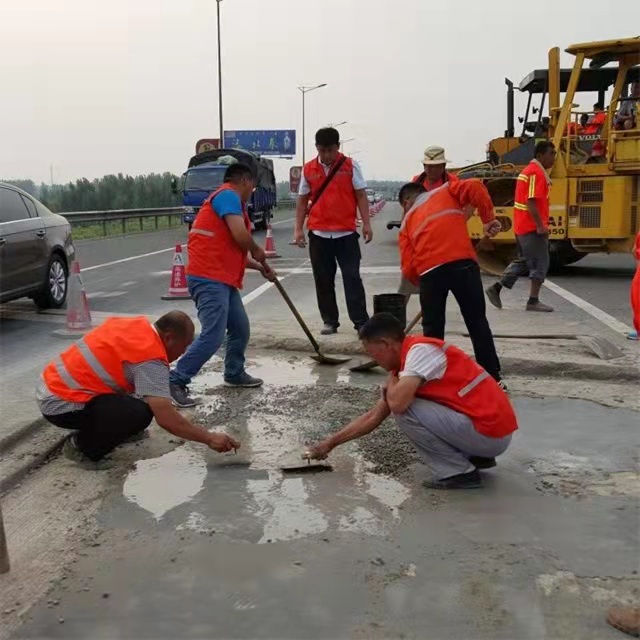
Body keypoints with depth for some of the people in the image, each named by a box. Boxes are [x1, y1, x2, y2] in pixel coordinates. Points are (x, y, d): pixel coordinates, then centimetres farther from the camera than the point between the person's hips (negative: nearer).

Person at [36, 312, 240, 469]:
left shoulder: (137, 325, 5)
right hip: (60, 404, -10)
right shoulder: (151, 358, -21)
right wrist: (209, 438, -15)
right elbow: (166, 419, -25)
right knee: (140, 414, -26)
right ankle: (81, 446, -5)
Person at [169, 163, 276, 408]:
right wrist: (258, 252, -2)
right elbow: (240, 235, -21)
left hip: (223, 280, 10)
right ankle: (176, 382, -9)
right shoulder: (228, 195, -9)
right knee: (213, 336, -15)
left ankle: (234, 373, 34)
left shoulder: (229, 200, 24)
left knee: (241, 328, 17)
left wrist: (260, 266, 28)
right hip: (209, 279, -10)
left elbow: (233, 250, 28)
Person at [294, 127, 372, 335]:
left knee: (352, 277, -3)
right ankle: (330, 321, 17)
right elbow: (302, 200, 10)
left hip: (346, 233, -2)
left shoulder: (350, 166, 0)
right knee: (323, 280, 7)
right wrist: (298, 229, 5)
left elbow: (361, 195, 0)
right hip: (318, 234, 3)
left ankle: (361, 321, 0)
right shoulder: (308, 169, 6)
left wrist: (366, 224, -8)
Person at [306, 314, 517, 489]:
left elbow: (397, 403, -29)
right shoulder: (405, 366, 13)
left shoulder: (420, 350, -15)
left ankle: (459, 472, -4)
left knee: (404, 409, -12)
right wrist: (331, 442, 21)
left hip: (490, 432, -10)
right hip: (491, 427, 10)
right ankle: (476, 457, 16)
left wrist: (391, 382, -4)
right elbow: (373, 416, 19)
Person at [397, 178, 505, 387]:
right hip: (463, 263, 0)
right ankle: (493, 378, 15)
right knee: (477, 322, 10)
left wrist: (422, 283, 30)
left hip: (429, 270, 1)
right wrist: (488, 219, 10)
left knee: (433, 328, 17)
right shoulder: (445, 191, 24)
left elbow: (408, 267, 14)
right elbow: (475, 188, 3)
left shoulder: (407, 221, 25)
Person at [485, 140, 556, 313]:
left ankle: (496, 288, 14)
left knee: (523, 261, 17)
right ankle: (533, 301, 2)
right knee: (540, 263, -2)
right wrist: (540, 225, -25)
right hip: (532, 227, -10)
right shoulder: (536, 173, -15)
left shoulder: (529, 170, 17)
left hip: (522, 226, 10)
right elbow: (531, 202, -23)